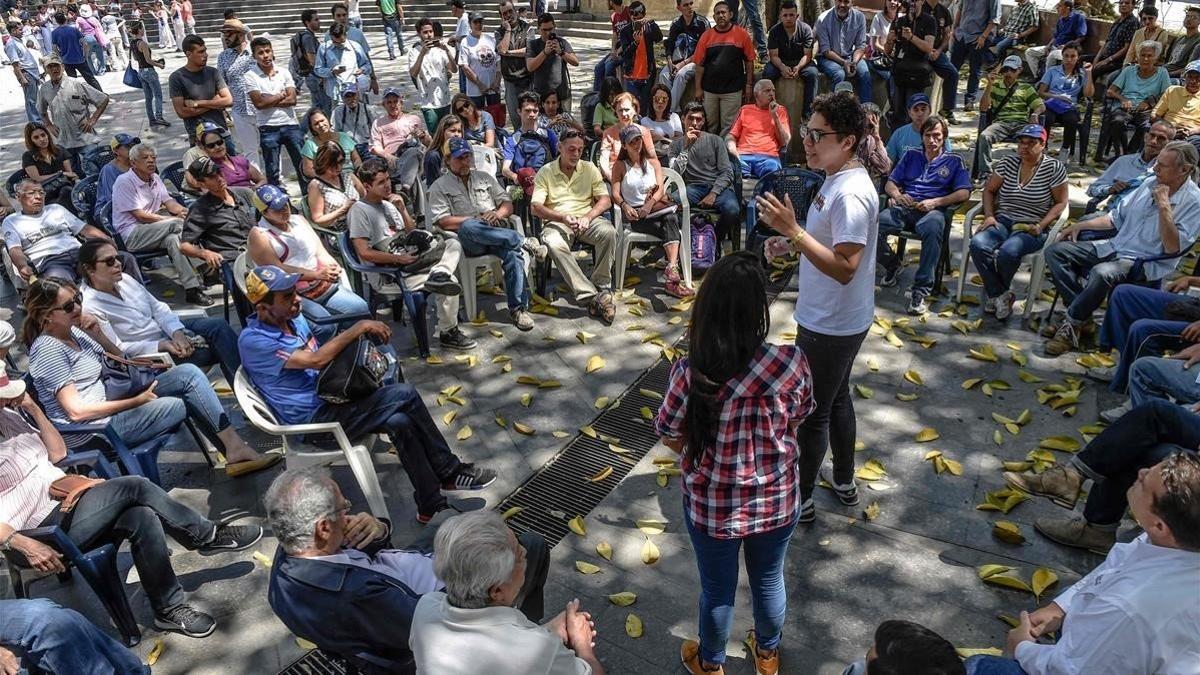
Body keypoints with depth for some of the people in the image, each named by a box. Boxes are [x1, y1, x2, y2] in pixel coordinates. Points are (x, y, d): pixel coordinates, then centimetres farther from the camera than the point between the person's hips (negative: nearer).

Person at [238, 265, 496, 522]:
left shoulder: (295, 319, 10)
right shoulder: (253, 341, -16)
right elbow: (316, 360, -24)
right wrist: (359, 328, -21)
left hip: (328, 400, 8)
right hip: (312, 420, -8)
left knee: (399, 421, -18)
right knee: (404, 394, -21)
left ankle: (431, 506, -10)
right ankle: (450, 472, -8)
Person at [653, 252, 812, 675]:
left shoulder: (689, 372, -27)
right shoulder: (792, 362, -23)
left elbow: (672, 439, -12)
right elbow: (796, 422, -6)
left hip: (712, 506, -1)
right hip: (777, 501, 2)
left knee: (717, 590, 24)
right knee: (769, 581, 29)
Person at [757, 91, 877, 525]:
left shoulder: (850, 195, -28)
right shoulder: (838, 179, 5)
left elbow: (845, 267, -32)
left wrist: (792, 230, -36)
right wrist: (791, 243, 2)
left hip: (830, 325, -10)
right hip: (834, 319, 10)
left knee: (811, 411, 4)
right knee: (835, 398, 24)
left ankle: (799, 500, 21)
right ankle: (844, 482, 41)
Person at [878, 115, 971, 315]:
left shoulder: (954, 161, 18)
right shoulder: (911, 156, 26)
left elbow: (964, 193, 5)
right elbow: (890, 183, 19)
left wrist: (935, 202, -11)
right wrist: (897, 195, -6)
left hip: (933, 209, -3)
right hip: (904, 208, 3)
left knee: (932, 228, -42)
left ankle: (922, 289, -38)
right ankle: (892, 264, 1)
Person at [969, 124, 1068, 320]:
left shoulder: (1054, 168, -3)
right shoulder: (1008, 162, 7)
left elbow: (1061, 203, 1)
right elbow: (989, 190, 15)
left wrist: (1040, 226, -13)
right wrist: (989, 216, -2)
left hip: (1032, 228, -4)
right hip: (1003, 221, 4)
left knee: (1008, 252, -34)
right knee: (977, 244, -28)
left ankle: (996, 294, -2)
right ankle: (1000, 295, -13)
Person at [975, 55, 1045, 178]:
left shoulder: (1026, 88, 21)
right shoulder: (995, 86, 20)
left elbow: (1041, 106, 15)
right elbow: (983, 108, 7)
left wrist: (1035, 114, -10)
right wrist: (989, 86, -2)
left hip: (1022, 123, 0)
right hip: (1000, 123, 0)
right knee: (984, 137, -34)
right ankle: (985, 173, -34)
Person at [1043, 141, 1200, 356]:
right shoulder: (1151, 184, 11)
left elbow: (1172, 247, -18)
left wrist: (1164, 207, -22)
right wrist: (1080, 225, 11)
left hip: (1145, 262, -8)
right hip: (1114, 246, 8)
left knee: (1102, 273, -40)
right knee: (1054, 251, -8)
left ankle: (1072, 324, -17)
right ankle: (1082, 317, -13)